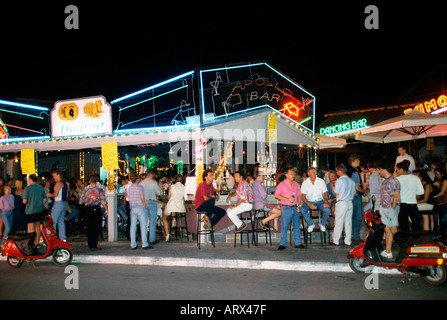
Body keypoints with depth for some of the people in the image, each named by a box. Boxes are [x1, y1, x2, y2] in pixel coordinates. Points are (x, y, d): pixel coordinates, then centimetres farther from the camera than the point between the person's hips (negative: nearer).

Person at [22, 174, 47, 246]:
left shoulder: (27, 188, -10)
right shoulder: (41, 187, 6)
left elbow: (25, 201, -13)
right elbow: (45, 199, 8)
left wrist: (23, 201, 9)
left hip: (30, 211, -5)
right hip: (39, 211, 5)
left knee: (31, 229, -1)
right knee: (37, 227, 15)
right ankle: (37, 242, 20)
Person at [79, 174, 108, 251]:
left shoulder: (85, 189, 5)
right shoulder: (99, 189, -2)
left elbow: (81, 201, 6)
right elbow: (103, 200, -7)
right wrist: (106, 210, -2)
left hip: (88, 209, 3)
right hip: (96, 209, -3)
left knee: (89, 227, 9)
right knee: (96, 227, 2)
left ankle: (90, 245, 14)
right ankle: (94, 246, 0)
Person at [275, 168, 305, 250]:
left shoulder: (296, 184, 13)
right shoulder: (282, 184, -3)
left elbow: (299, 196, 17)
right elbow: (276, 195, -8)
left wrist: (298, 205, 3)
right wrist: (287, 199, -16)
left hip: (295, 208, 5)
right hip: (286, 208, -5)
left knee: (297, 226, 7)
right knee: (284, 227, -3)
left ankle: (298, 243, 16)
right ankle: (283, 244, 6)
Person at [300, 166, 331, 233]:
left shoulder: (321, 181, -1)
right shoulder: (305, 183, -4)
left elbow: (325, 193, -1)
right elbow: (303, 196, -8)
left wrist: (326, 202, -21)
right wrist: (310, 205, -23)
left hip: (320, 201, 1)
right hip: (309, 201, -1)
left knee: (327, 210, -28)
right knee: (302, 210, -31)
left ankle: (322, 224, 3)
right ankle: (311, 224, -2)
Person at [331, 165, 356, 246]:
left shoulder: (339, 180, -10)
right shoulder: (351, 181, 10)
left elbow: (336, 193, -10)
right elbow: (354, 193, 14)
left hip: (341, 203, -6)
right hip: (350, 203, 6)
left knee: (339, 222, -1)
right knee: (348, 222, 9)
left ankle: (335, 241, 4)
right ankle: (348, 241, 12)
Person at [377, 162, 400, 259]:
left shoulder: (394, 181, -13)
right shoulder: (384, 181, 15)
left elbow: (396, 196, -17)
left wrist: (392, 209, -17)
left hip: (391, 208, -9)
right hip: (383, 209, 9)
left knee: (394, 231, -7)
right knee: (387, 230, 10)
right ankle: (388, 252, 15)